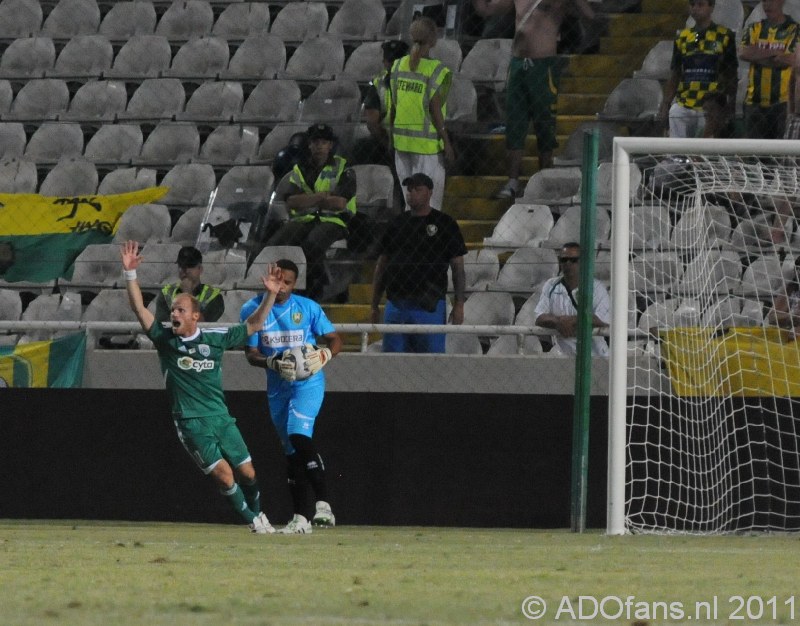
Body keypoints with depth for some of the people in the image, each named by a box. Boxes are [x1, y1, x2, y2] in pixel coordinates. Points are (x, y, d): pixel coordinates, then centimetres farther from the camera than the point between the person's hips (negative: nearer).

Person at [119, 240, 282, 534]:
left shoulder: (215, 338, 2)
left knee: (247, 472, 5)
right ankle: (253, 520, 7)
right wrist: (130, 273, -22)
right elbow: (139, 308, -11)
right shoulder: (165, 339, -2)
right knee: (223, 473, -12)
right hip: (191, 423, -3)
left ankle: (258, 513, 32)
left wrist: (270, 294, -3)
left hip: (221, 418, 3)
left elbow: (253, 325, 8)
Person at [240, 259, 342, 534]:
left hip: (308, 383, -4)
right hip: (277, 387, 4)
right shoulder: (252, 310, -2)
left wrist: (324, 354, -24)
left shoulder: (308, 308, -7)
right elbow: (251, 354, -3)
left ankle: (323, 504, -25)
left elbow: (335, 340, -1)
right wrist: (273, 363, -24)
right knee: (292, 452, 9)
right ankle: (300, 518, 15)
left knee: (299, 435, -25)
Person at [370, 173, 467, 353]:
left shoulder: (445, 224, 4)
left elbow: (458, 268, 3)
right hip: (396, 303, 4)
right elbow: (381, 265, 17)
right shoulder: (397, 223, 14)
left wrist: (459, 304, -5)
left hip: (430, 306, -4)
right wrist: (375, 306, 13)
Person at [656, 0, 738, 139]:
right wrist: (665, 106, 9)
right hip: (682, 108, 3)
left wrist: (731, 109, -3)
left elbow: (732, 76, 3)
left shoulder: (725, 36, 2)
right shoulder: (682, 38, 13)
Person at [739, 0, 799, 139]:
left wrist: (758, 56, -8)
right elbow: (743, 53, -5)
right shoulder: (755, 28, 12)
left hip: (779, 101, -3)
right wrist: (775, 52, -9)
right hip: (754, 100, 3)